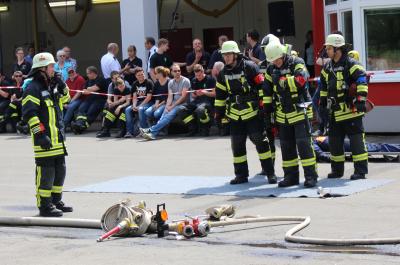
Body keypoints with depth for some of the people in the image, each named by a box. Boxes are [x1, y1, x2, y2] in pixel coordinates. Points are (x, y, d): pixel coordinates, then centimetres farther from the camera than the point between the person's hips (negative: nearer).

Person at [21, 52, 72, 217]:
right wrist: (40, 134, -24)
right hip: (45, 139, -10)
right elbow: (29, 113, -20)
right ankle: (45, 206, -1)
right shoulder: (33, 88, -13)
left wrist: (62, 87, 11)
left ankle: (56, 201, 28)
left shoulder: (51, 86, 17)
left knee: (60, 170, 17)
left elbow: (65, 100, 30)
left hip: (58, 138, 10)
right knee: (46, 172, -6)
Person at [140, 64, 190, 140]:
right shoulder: (171, 82, 14)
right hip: (173, 103, 5)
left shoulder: (185, 81, -3)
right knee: (165, 114, -24)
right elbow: (170, 97, 6)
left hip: (182, 104, -5)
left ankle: (151, 130, -40)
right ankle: (153, 134, -42)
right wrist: (168, 106, -15)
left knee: (170, 115, -30)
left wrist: (172, 106, -15)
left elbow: (183, 96, -11)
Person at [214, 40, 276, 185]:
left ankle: (270, 173, -2)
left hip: (252, 112, -5)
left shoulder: (250, 67, -10)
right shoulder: (223, 74, 8)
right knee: (237, 145, 7)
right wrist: (219, 113, 15)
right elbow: (220, 95, 16)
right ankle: (241, 174, 16)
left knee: (260, 141, -6)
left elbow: (262, 86, -10)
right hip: (234, 115, 5)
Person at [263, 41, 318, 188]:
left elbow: (301, 80, -26)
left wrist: (281, 80, -19)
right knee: (286, 146, 10)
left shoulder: (296, 63, -9)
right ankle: (291, 176, 18)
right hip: (282, 115, 6)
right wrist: (267, 107, 14)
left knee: (303, 143, -10)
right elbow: (267, 90, 16)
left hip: (299, 111, -6)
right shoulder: (271, 70, 9)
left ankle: (311, 176, -9)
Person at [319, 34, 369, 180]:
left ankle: (361, 170, -4)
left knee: (356, 140, -7)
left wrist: (361, 100, -24)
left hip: (351, 110, -8)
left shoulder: (351, 64, -10)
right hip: (335, 112, 8)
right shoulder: (327, 67, 13)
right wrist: (323, 101, 25)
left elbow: (362, 81, -18)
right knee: (334, 141, 11)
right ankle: (337, 169, 22)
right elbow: (324, 86, 27)